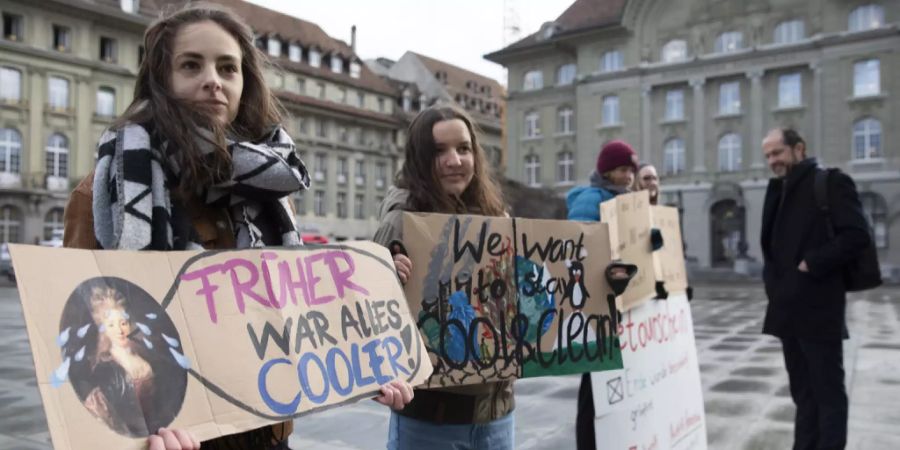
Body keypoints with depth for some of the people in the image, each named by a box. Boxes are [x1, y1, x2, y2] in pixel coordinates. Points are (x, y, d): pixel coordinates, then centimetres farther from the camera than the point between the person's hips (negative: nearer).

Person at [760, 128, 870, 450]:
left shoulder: (830, 183, -7)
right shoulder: (778, 191, 16)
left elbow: (856, 234, -16)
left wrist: (812, 263, -17)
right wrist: (773, 279, 7)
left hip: (818, 308, -8)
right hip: (789, 308, 8)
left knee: (827, 390, 1)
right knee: (803, 391, 14)